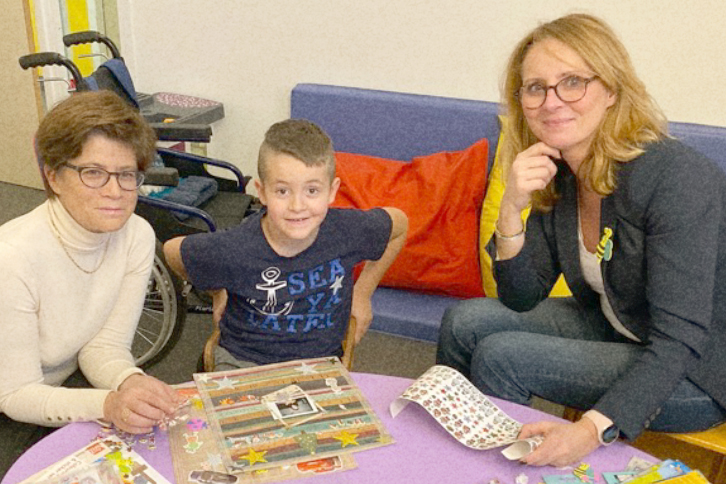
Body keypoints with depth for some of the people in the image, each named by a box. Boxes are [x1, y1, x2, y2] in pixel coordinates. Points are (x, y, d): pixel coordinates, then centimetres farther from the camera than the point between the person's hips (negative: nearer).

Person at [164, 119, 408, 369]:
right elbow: (172, 251, 0)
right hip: (242, 362, -1)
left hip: (320, 361, 1)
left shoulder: (349, 231, -15)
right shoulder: (233, 252, -21)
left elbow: (399, 223, 7)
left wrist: (363, 292, 8)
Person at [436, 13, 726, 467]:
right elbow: (521, 299, -5)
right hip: (612, 328, 7)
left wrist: (595, 428, -43)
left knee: (501, 357, -19)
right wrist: (512, 207, -21)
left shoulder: (676, 177, -27)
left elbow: (679, 341, -30)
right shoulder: (557, 174, -5)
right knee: (467, 321, -4)